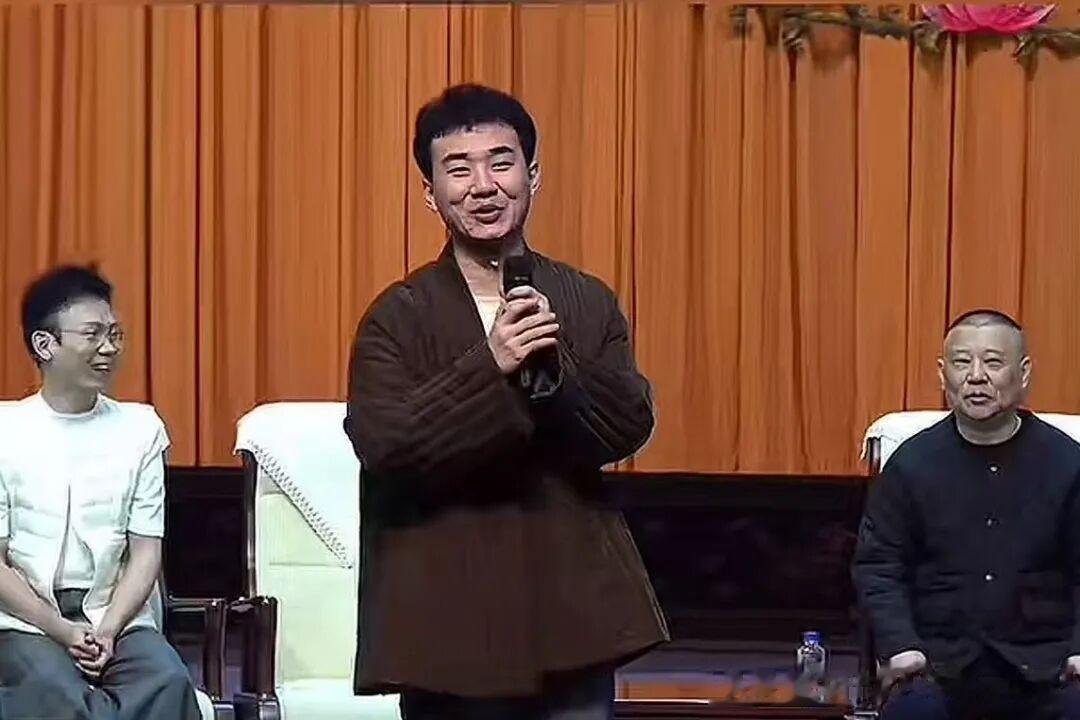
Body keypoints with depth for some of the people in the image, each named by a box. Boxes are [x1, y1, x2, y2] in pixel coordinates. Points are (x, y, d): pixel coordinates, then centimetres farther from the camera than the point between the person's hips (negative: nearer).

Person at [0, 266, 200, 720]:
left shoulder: (140, 428, 7)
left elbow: (146, 549, 4)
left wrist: (108, 631, -11)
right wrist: (62, 632, -14)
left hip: (115, 616, 2)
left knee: (168, 681, -29)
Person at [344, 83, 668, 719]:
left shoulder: (589, 302, 7)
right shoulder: (398, 316, -2)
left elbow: (630, 426, -1)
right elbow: (384, 447, -14)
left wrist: (553, 368, -19)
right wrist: (490, 366, -23)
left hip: (572, 610, 3)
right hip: (447, 617, -2)